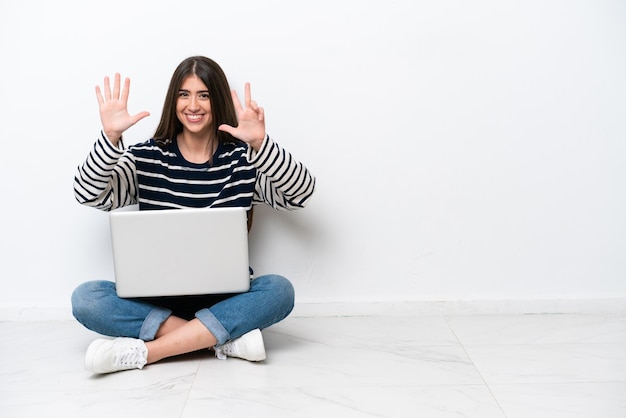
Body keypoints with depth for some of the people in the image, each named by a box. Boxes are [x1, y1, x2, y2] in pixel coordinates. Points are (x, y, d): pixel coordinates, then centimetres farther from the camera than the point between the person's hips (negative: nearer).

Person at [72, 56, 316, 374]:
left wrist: (260, 144, -30)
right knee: (86, 298, -23)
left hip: (224, 300, -1)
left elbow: (301, 194, -14)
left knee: (279, 290, -30)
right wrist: (110, 138, -24)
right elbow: (89, 195, -8)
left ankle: (143, 352, -27)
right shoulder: (146, 158, 1)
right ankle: (227, 339, -25)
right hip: (157, 299, 1)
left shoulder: (243, 159, -2)